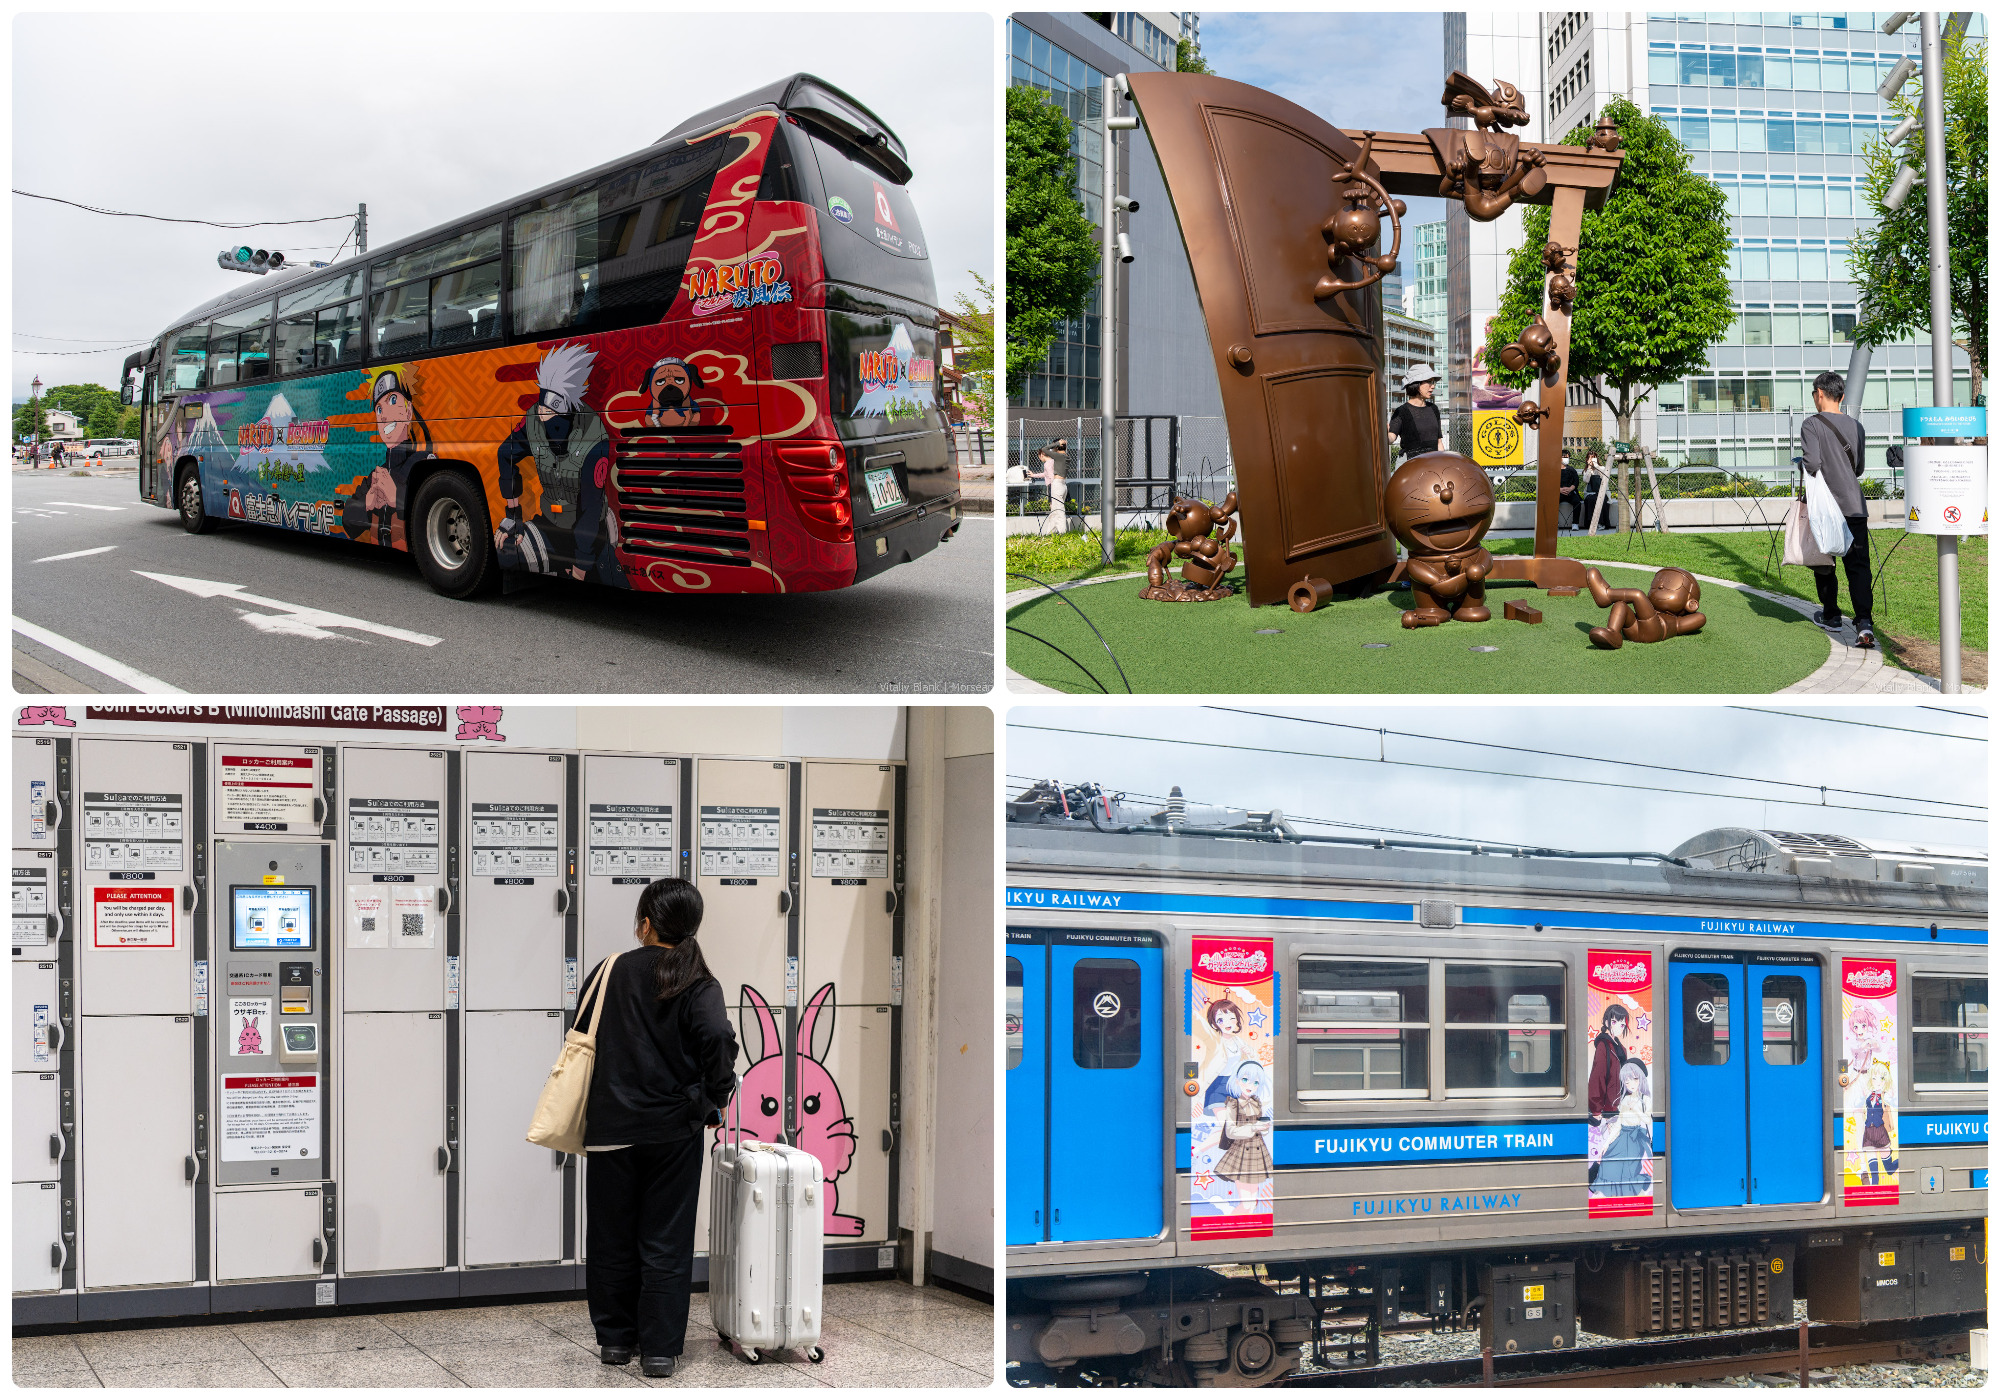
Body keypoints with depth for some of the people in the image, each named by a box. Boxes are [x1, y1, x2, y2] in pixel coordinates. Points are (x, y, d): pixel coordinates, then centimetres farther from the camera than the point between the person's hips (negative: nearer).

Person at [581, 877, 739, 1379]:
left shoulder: (612, 971, 0)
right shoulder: (699, 985, -7)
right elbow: (719, 1041, -20)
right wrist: (712, 1104, -5)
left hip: (611, 1127, 1)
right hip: (674, 1131, -1)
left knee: (613, 1237, 14)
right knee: (666, 1242, 6)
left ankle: (615, 1338, 23)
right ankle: (659, 1349, 6)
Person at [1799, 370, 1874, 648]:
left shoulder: (1812, 425, -6)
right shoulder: (1856, 426, 10)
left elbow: (1812, 463, -17)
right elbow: (1859, 467, 16)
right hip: (1854, 505, 3)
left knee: (1823, 562, 16)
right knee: (1858, 565, -2)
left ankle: (1830, 616, 26)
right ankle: (1864, 622, -18)